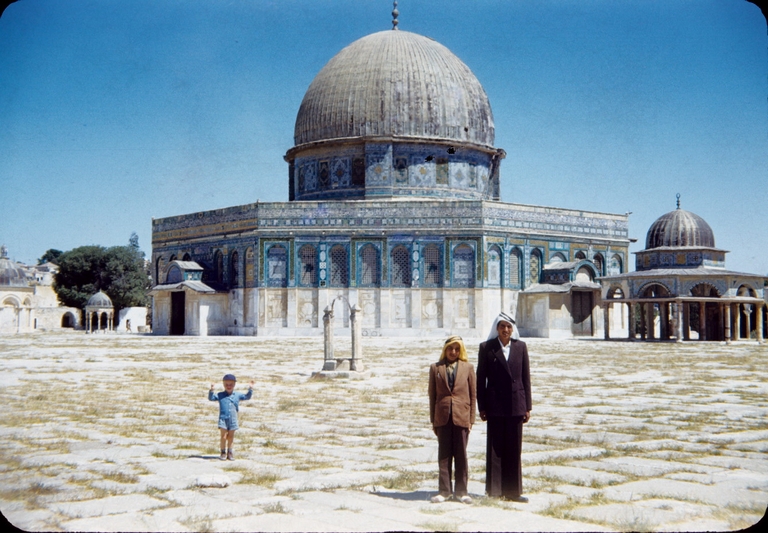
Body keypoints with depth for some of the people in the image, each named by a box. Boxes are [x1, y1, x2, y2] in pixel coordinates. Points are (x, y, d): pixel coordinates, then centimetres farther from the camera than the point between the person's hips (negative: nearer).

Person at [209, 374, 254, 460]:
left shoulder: (237, 395, 9)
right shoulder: (220, 395, 4)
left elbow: (247, 397, 9)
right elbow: (211, 398, -2)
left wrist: (250, 389, -5)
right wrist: (211, 391, -19)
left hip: (233, 419, 2)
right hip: (223, 418, -2)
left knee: (231, 436, 8)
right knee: (223, 435, -4)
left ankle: (229, 451, 21)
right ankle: (223, 452, 6)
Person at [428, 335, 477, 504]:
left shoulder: (467, 368, 5)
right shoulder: (435, 368, 6)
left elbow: (473, 394, 6)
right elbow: (432, 394, 7)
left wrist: (471, 419, 1)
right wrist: (433, 420, 4)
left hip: (461, 417, -1)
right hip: (442, 417, 1)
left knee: (461, 455, 4)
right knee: (444, 455, 5)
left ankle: (461, 491, 12)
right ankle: (444, 490, 12)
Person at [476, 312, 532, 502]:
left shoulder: (520, 347, 6)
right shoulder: (487, 347, 0)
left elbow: (526, 377, 7)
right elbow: (480, 378, 1)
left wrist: (527, 406, 4)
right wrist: (482, 407, -3)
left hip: (516, 405, 2)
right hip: (495, 405, -2)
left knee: (514, 449, 6)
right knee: (495, 448, 2)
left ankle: (513, 491, 13)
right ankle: (495, 491, 9)